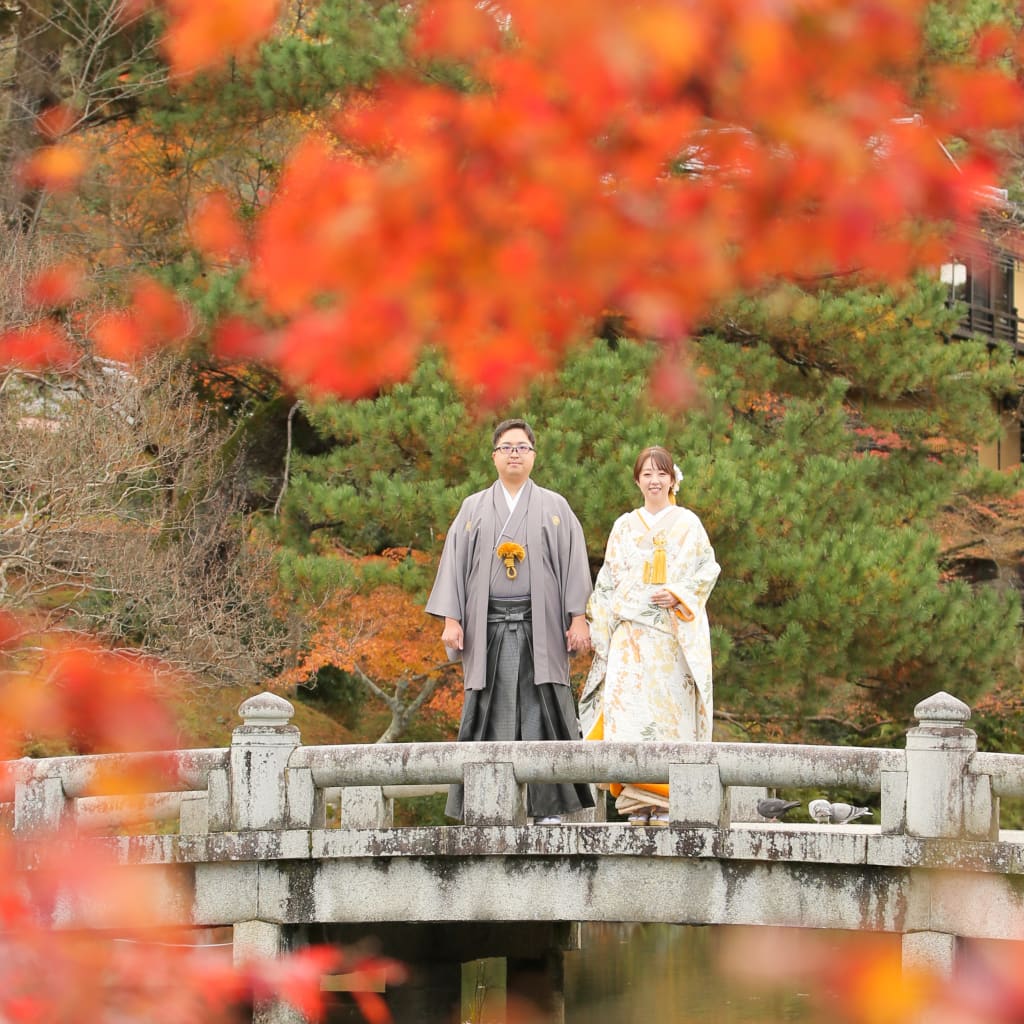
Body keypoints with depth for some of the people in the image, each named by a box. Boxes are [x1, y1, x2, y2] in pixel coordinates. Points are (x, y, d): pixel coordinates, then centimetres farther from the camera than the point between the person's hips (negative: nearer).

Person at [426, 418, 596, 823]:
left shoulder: (554, 507, 10)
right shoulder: (474, 509, 12)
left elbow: (574, 563, 6)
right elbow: (454, 562, 9)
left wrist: (578, 618, -3)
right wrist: (451, 619, 0)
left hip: (540, 625, -1)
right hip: (489, 626, 1)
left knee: (541, 711, -5)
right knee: (490, 714, -2)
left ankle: (548, 806, -5)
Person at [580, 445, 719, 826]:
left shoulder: (687, 524, 9)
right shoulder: (624, 526, 16)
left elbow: (708, 568, 4)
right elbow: (608, 580, 15)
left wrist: (679, 594, -12)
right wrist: (603, 629, 6)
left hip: (674, 633, -2)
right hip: (631, 631, 2)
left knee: (669, 706, -8)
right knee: (628, 704, -12)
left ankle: (665, 803, -9)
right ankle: (638, 802, -13)